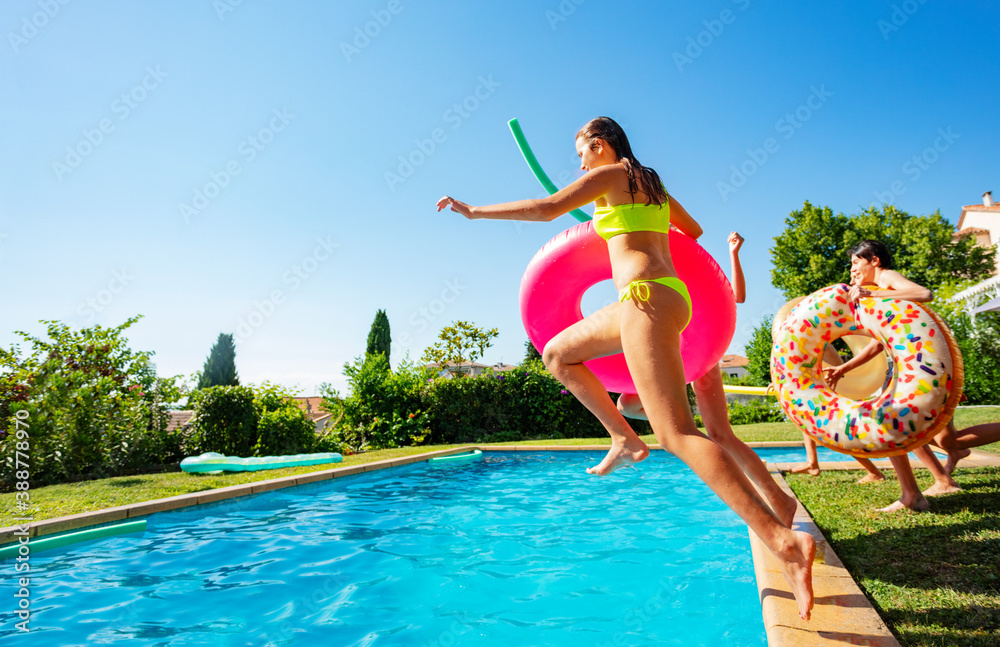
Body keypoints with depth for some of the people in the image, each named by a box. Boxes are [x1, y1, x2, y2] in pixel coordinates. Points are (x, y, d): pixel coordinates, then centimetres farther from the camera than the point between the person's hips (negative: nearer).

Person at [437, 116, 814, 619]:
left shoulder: (611, 174, 1)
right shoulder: (652, 185, 24)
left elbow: (548, 208, -10)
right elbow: (693, 230, 36)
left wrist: (474, 211, 0)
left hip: (647, 296, -10)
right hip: (666, 294, 10)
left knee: (677, 434, -17)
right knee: (557, 353, 18)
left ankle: (784, 541, -21)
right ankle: (625, 438, 12)